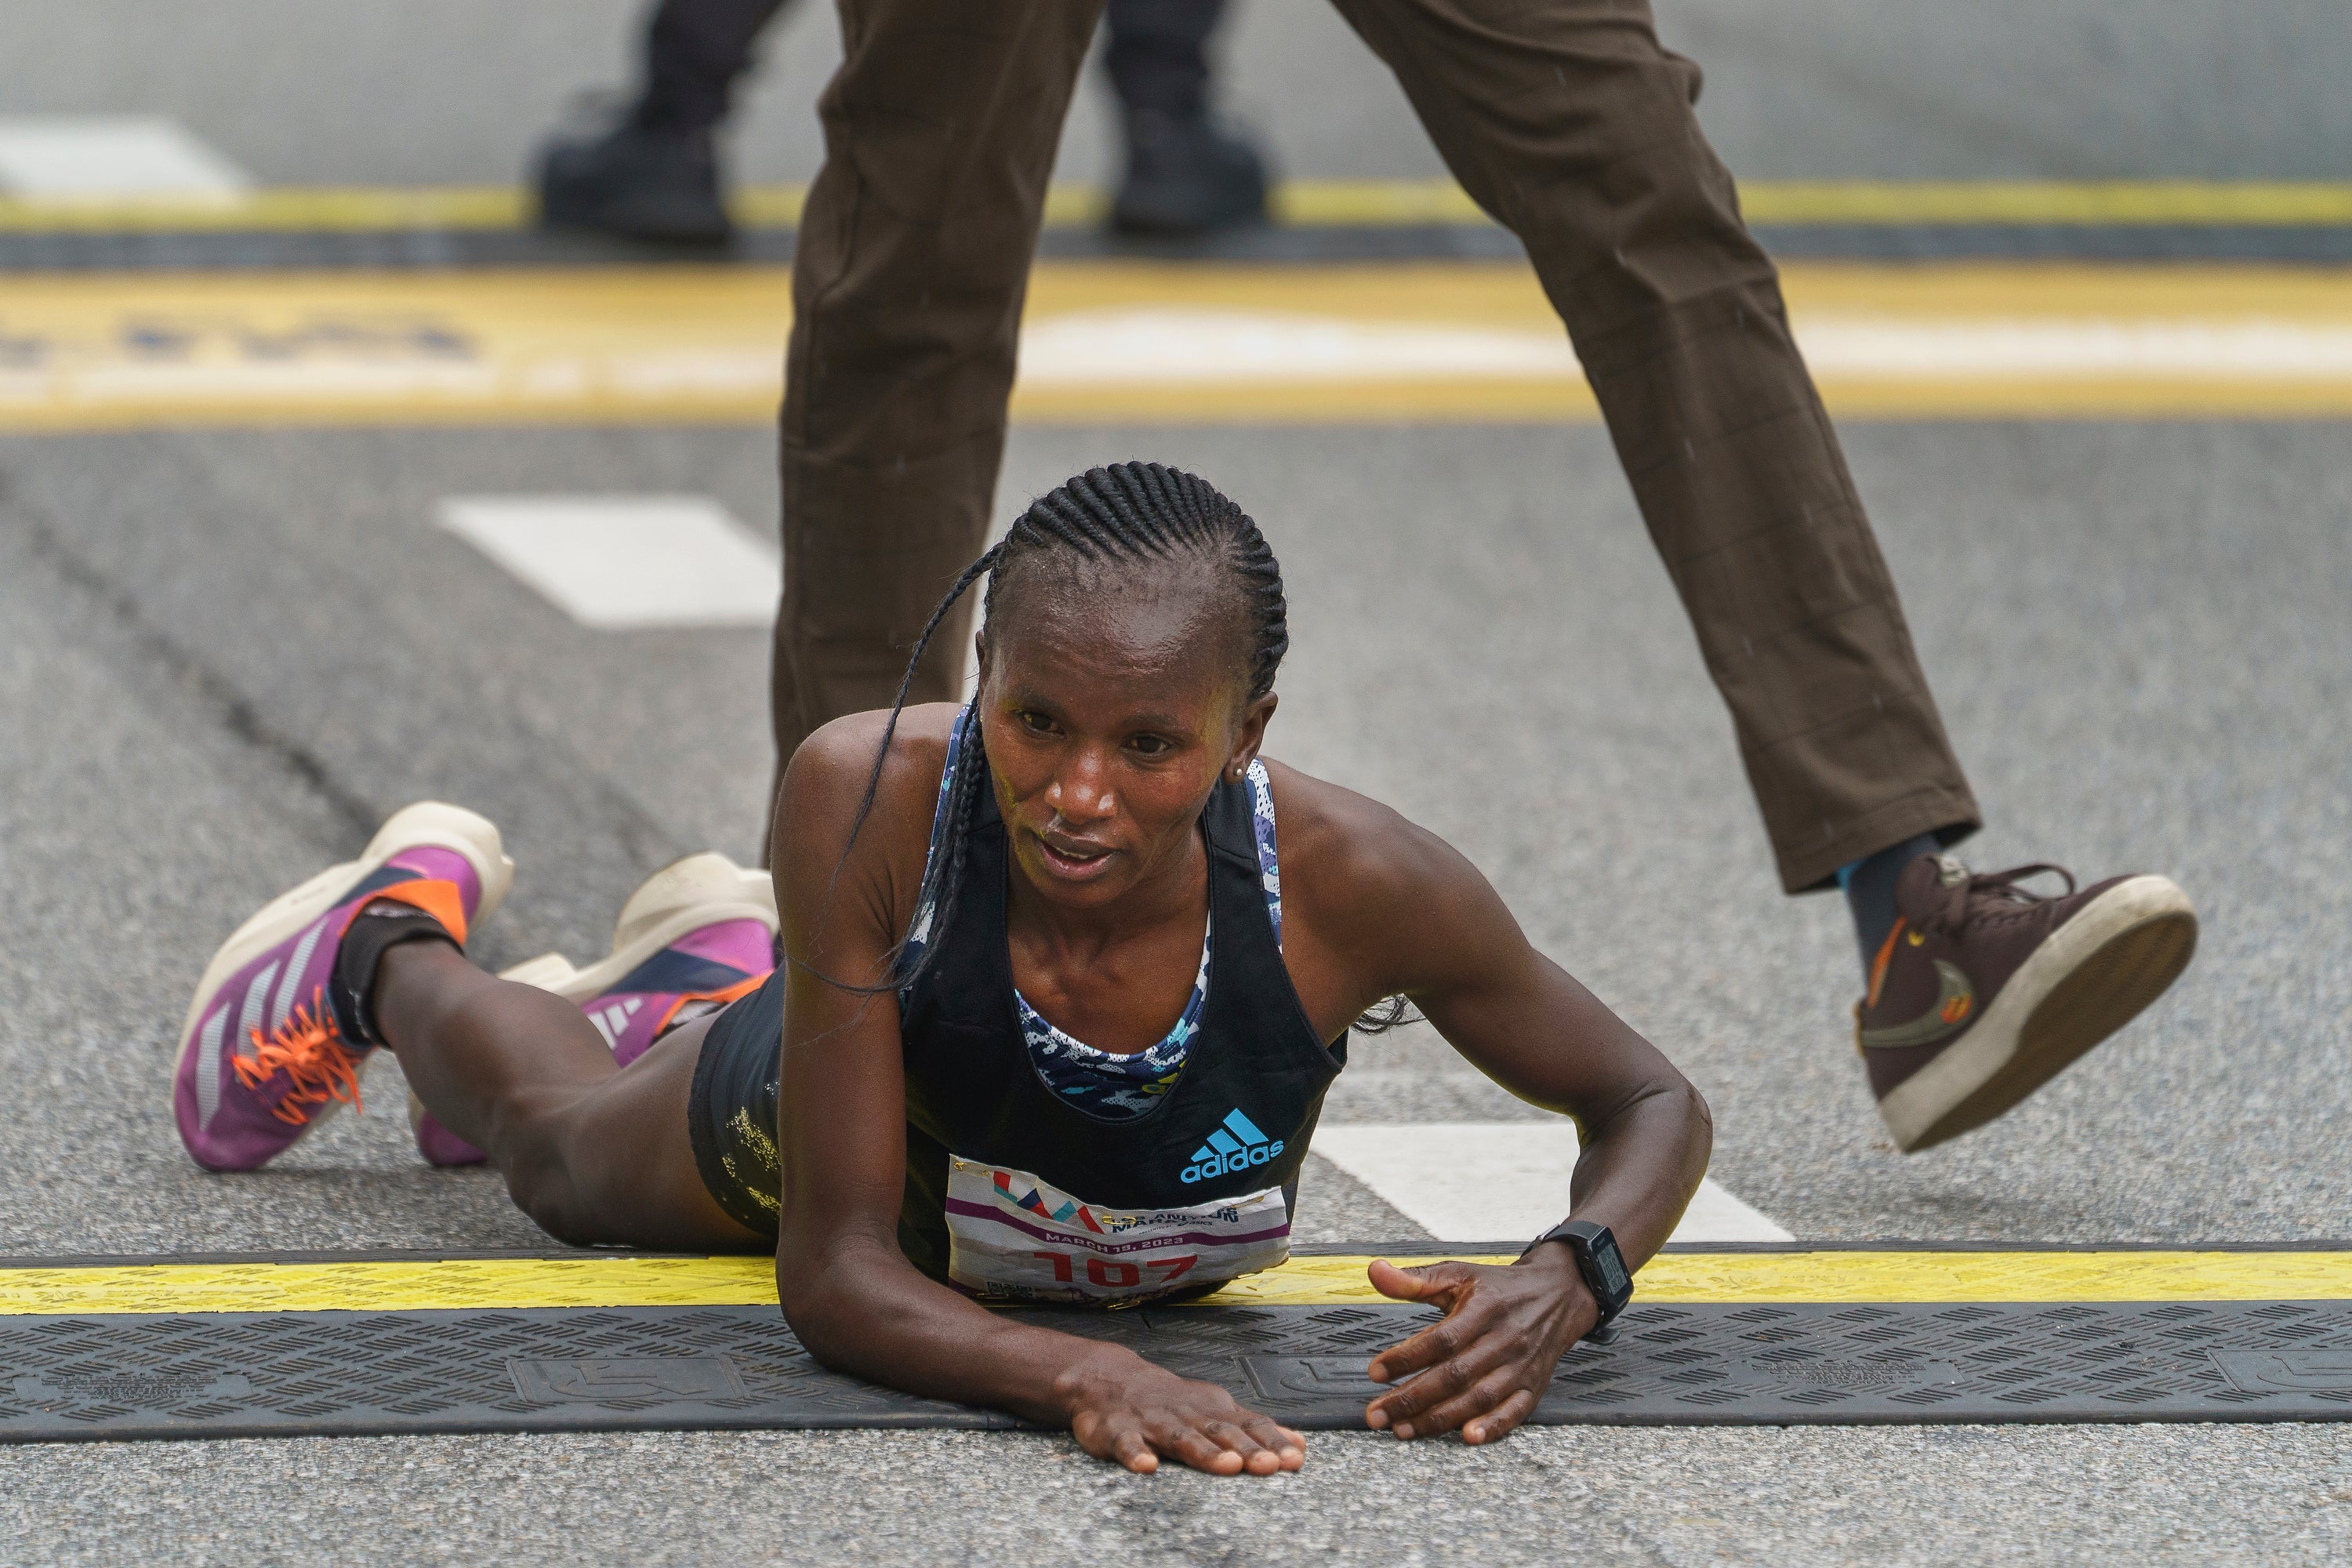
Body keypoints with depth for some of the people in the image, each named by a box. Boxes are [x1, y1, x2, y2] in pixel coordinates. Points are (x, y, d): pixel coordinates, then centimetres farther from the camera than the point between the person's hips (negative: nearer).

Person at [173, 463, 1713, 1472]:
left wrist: (1566, 1282, -48)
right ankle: (396, 944, 65)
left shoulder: (1353, 885, -44)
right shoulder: (867, 796, -45)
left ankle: (706, 962, 72)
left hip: (1180, 1242, 2)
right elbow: (833, 1268, -40)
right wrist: (1079, 1375, -59)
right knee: (557, 1148, 34)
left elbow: (1656, 1105, -26)